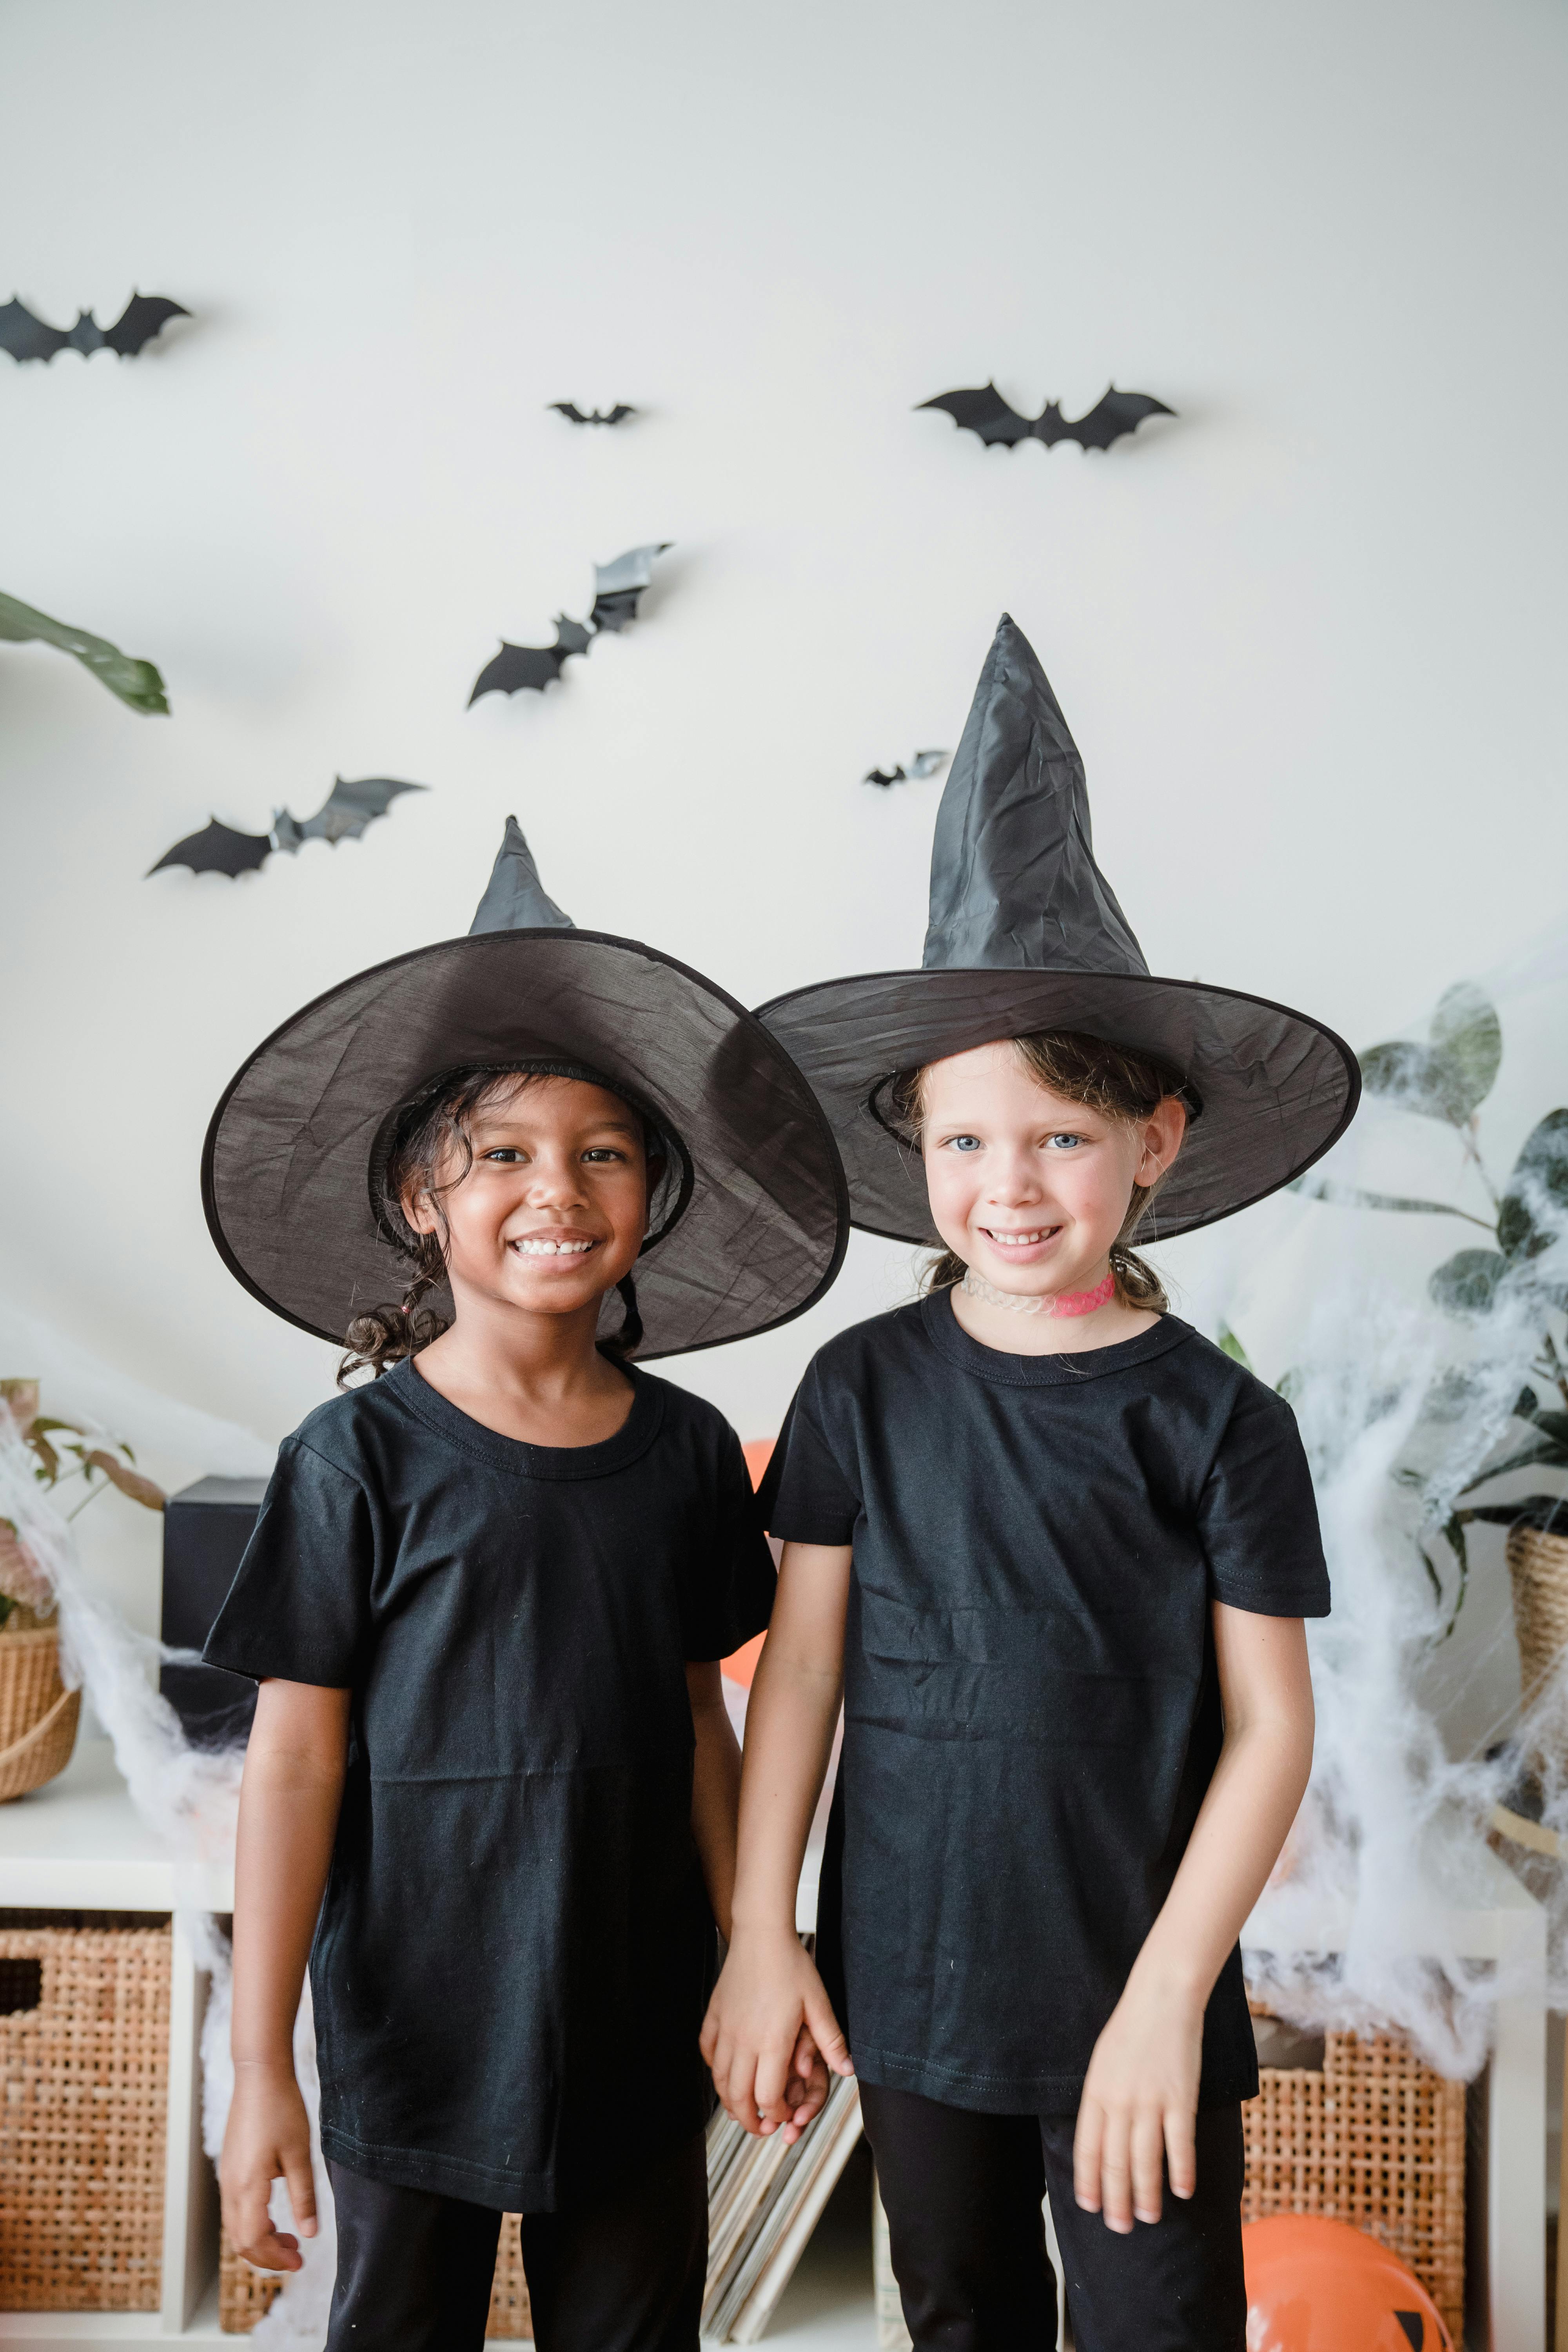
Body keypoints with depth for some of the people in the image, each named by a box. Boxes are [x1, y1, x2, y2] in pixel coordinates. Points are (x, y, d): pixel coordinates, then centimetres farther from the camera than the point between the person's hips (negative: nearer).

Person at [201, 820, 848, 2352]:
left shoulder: (689, 1452, -2)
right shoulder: (361, 1457, -13)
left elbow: (698, 1721, 7)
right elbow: (295, 1759, -10)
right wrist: (259, 2068, -10)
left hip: (637, 2028, 3)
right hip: (416, 2036, -3)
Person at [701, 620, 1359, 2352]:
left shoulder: (1216, 1422, -10)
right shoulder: (866, 1387, -6)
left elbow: (1268, 1725, -7)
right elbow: (800, 1665, -1)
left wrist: (1168, 1999, -11)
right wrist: (761, 1937, 0)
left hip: (1133, 2003, -2)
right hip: (913, 1985, 2)